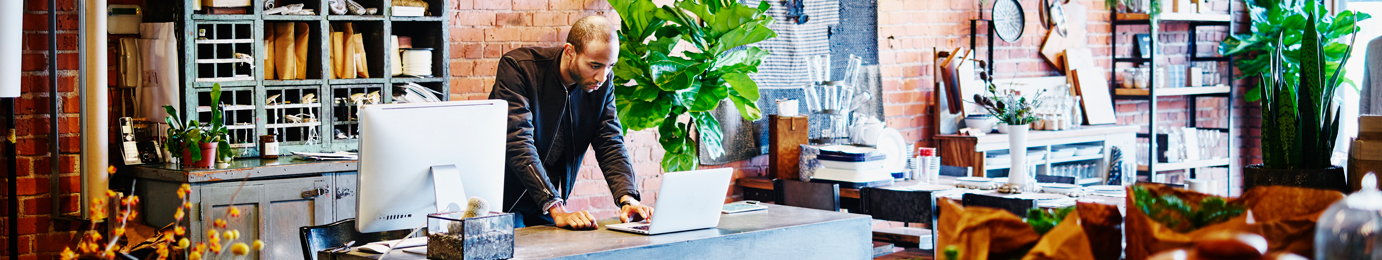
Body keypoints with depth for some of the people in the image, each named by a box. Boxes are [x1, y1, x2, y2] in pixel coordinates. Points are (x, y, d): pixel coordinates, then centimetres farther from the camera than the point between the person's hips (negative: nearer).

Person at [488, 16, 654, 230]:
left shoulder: (602, 83, -5)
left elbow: (610, 143, -4)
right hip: (504, 199, -4)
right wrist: (557, 210, -37)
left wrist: (627, 199, -24)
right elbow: (518, 144, -29)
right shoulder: (518, 66, -21)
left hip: (550, 201, 4)